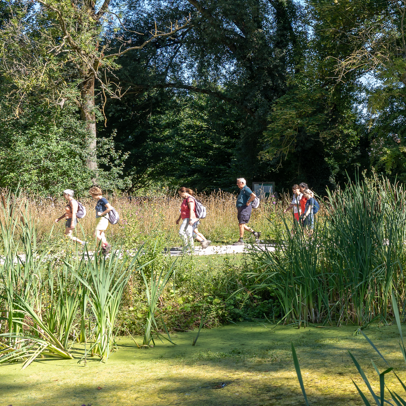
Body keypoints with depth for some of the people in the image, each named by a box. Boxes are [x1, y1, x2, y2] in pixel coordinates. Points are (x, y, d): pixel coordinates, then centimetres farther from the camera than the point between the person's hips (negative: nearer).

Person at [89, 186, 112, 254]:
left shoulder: (103, 199, -11)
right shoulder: (98, 201, 16)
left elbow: (110, 208, -21)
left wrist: (101, 213, -17)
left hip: (103, 219, -10)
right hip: (100, 220, 10)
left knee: (96, 234, -17)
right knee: (101, 237, 6)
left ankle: (105, 245, -9)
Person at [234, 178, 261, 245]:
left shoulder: (246, 189, -10)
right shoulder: (241, 190, 20)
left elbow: (253, 196, -25)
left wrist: (248, 203, -18)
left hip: (245, 209, -10)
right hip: (240, 209, 10)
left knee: (241, 224, -10)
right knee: (241, 225, 10)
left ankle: (241, 241, -6)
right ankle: (255, 233, 16)